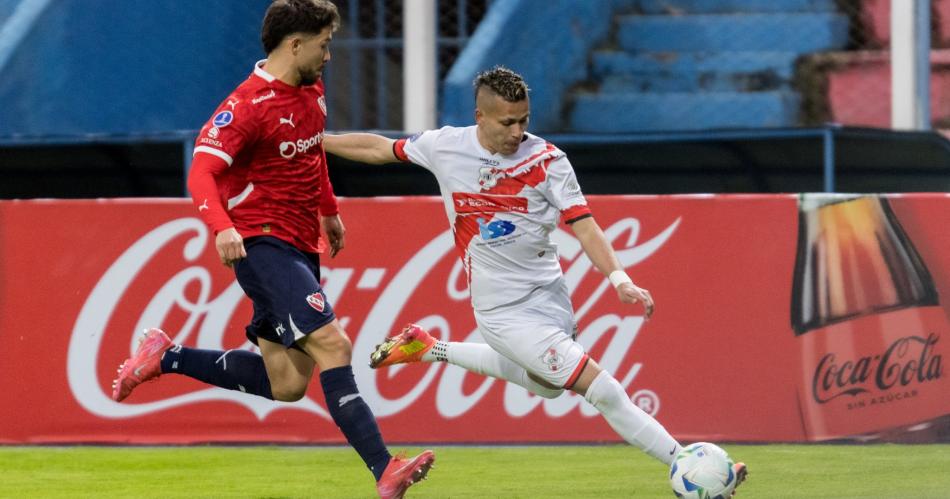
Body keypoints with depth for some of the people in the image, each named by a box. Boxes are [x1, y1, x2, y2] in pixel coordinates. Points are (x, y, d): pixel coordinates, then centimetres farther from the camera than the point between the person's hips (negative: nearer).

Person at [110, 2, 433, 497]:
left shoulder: (311, 93, 11)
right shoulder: (249, 105, -15)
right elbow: (201, 172, -24)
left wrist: (329, 211, 34)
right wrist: (222, 228, -40)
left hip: (300, 247, 9)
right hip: (261, 245, -9)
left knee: (287, 384, 7)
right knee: (331, 344, -22)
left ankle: (167, 358, 20)